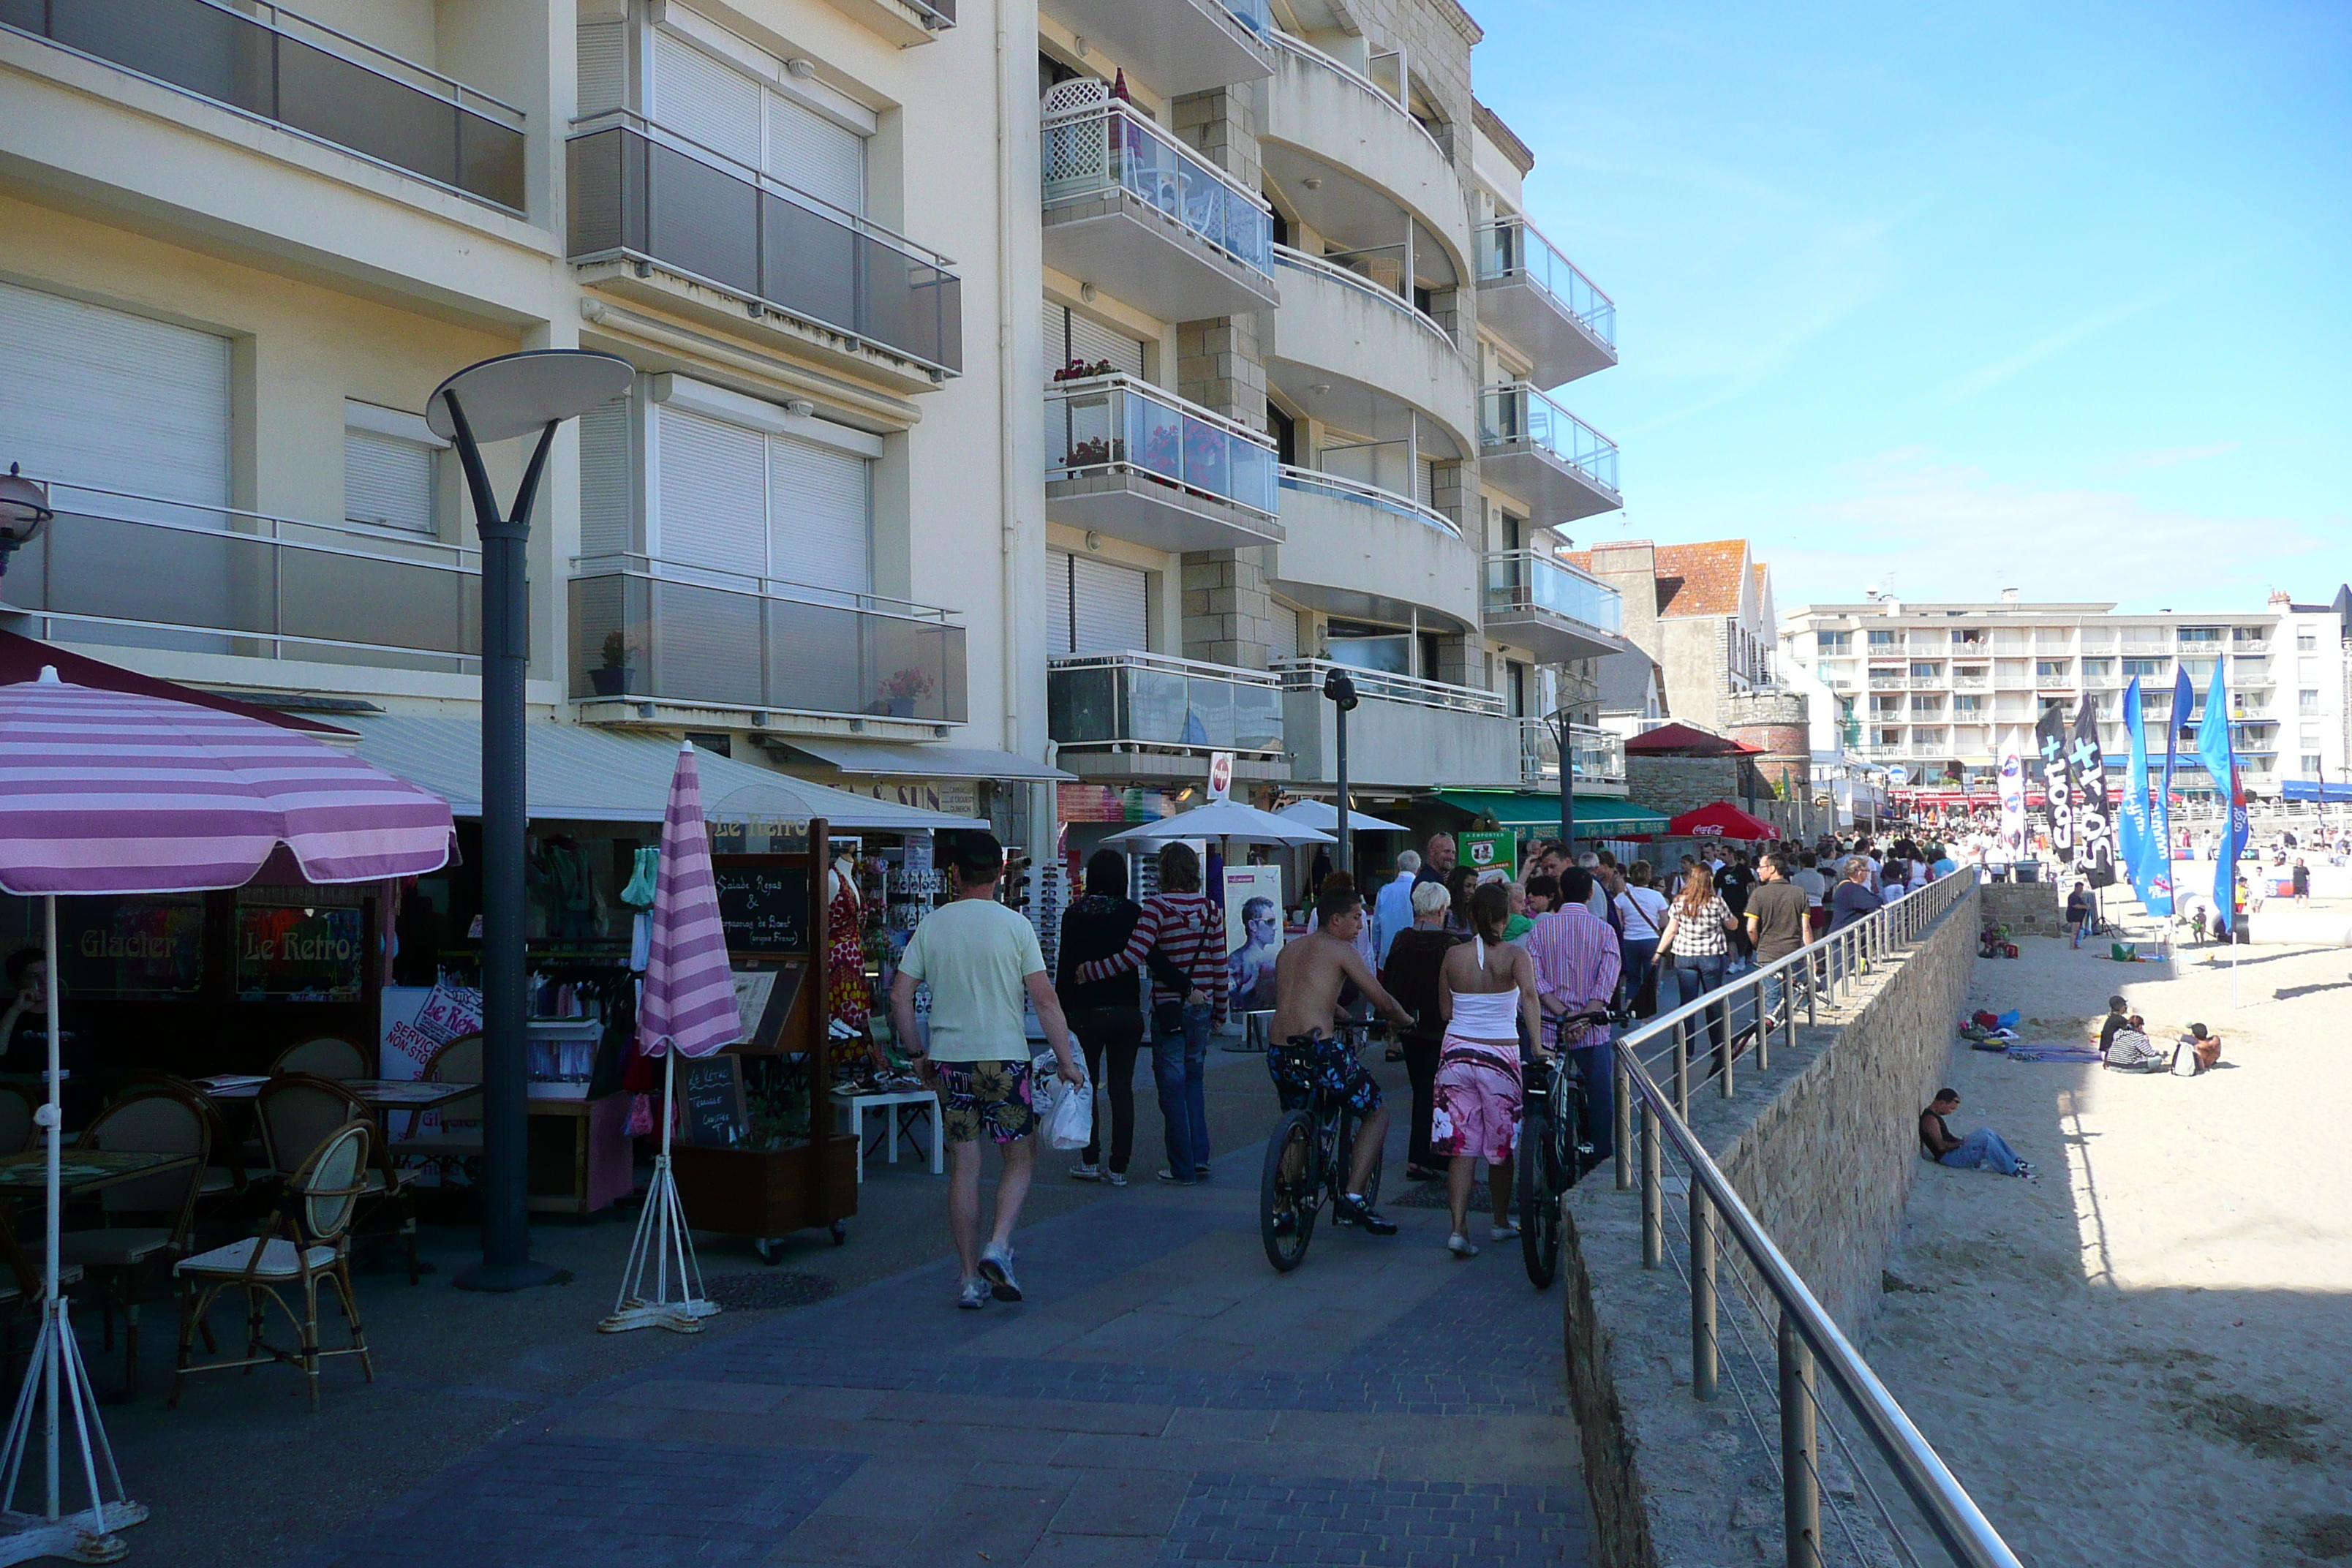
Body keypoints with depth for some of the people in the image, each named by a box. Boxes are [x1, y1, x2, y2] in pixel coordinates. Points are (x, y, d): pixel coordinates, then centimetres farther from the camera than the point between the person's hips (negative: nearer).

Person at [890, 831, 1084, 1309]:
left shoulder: (931, 925, 3)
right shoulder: (1014, 925, -5)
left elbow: (900, 996, 3)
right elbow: (1045, 999, -7)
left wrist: (918, 1052, 14)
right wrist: (1066, 1060, 0)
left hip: (948, 1059, 3)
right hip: (1004, 1057, -3)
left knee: (963, 1167, 8)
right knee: (1021, 1159, 12)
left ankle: (970, 1278, 11)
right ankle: (998, 1248, -7)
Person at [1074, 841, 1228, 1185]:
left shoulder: (1158, 906, -13)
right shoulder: (1211, 908, 2)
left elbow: (1133, 956, -21)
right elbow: (1220, 965, 5)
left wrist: (1088, 971, -11)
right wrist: (1219, 1010, 16)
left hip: (1168, 1009, -5)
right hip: (1201, 1007, 5)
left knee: (1172, 1086, 3)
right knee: (1194, 1078, 21)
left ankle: (1183, 1169, 7)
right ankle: (1200, 1156, 16)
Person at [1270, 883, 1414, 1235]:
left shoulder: (1289, 949, 19)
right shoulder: (1340, 950, 0)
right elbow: (1382, 1000, 3)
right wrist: (1407, 1021, 22)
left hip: (1278, 1054, 7)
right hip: (1318, 1049, -7)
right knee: (1376, 1113, 12)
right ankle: (1353, 1200, -1)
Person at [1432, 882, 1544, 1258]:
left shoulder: (1453, 956, 2)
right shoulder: (1515, 955, -5)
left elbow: (1445, 1011, 8)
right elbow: (1529, 996, -22)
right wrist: (1537, 1045, -27)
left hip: (1457, 1052, 2)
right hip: (1500, 1055, -2)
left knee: (1461, 1146, 4)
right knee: (1501, 1145, 15)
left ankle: (1459, 1229, -7)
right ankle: (1502, 1222, 30)